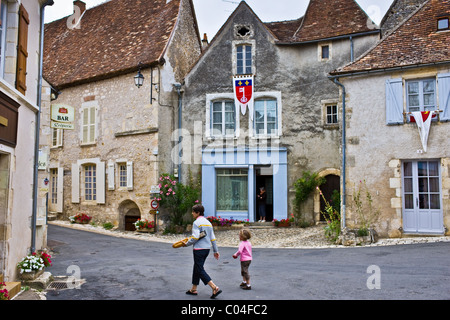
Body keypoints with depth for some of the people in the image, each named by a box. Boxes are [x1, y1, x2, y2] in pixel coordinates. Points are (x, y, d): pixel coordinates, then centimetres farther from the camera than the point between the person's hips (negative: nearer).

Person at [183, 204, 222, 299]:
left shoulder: (197, 222, -12)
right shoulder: (208, 222, 13)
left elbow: (195, 237, -21)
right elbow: (212, 238, 13)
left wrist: (187, 244, -5)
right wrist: (216, 251, 16)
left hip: (199, 249, -9)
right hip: (207, 248, 9)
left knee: (200, 270, -5)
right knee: (197, 268, 18)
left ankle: (215, 288, -15)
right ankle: (193, 289, 27)